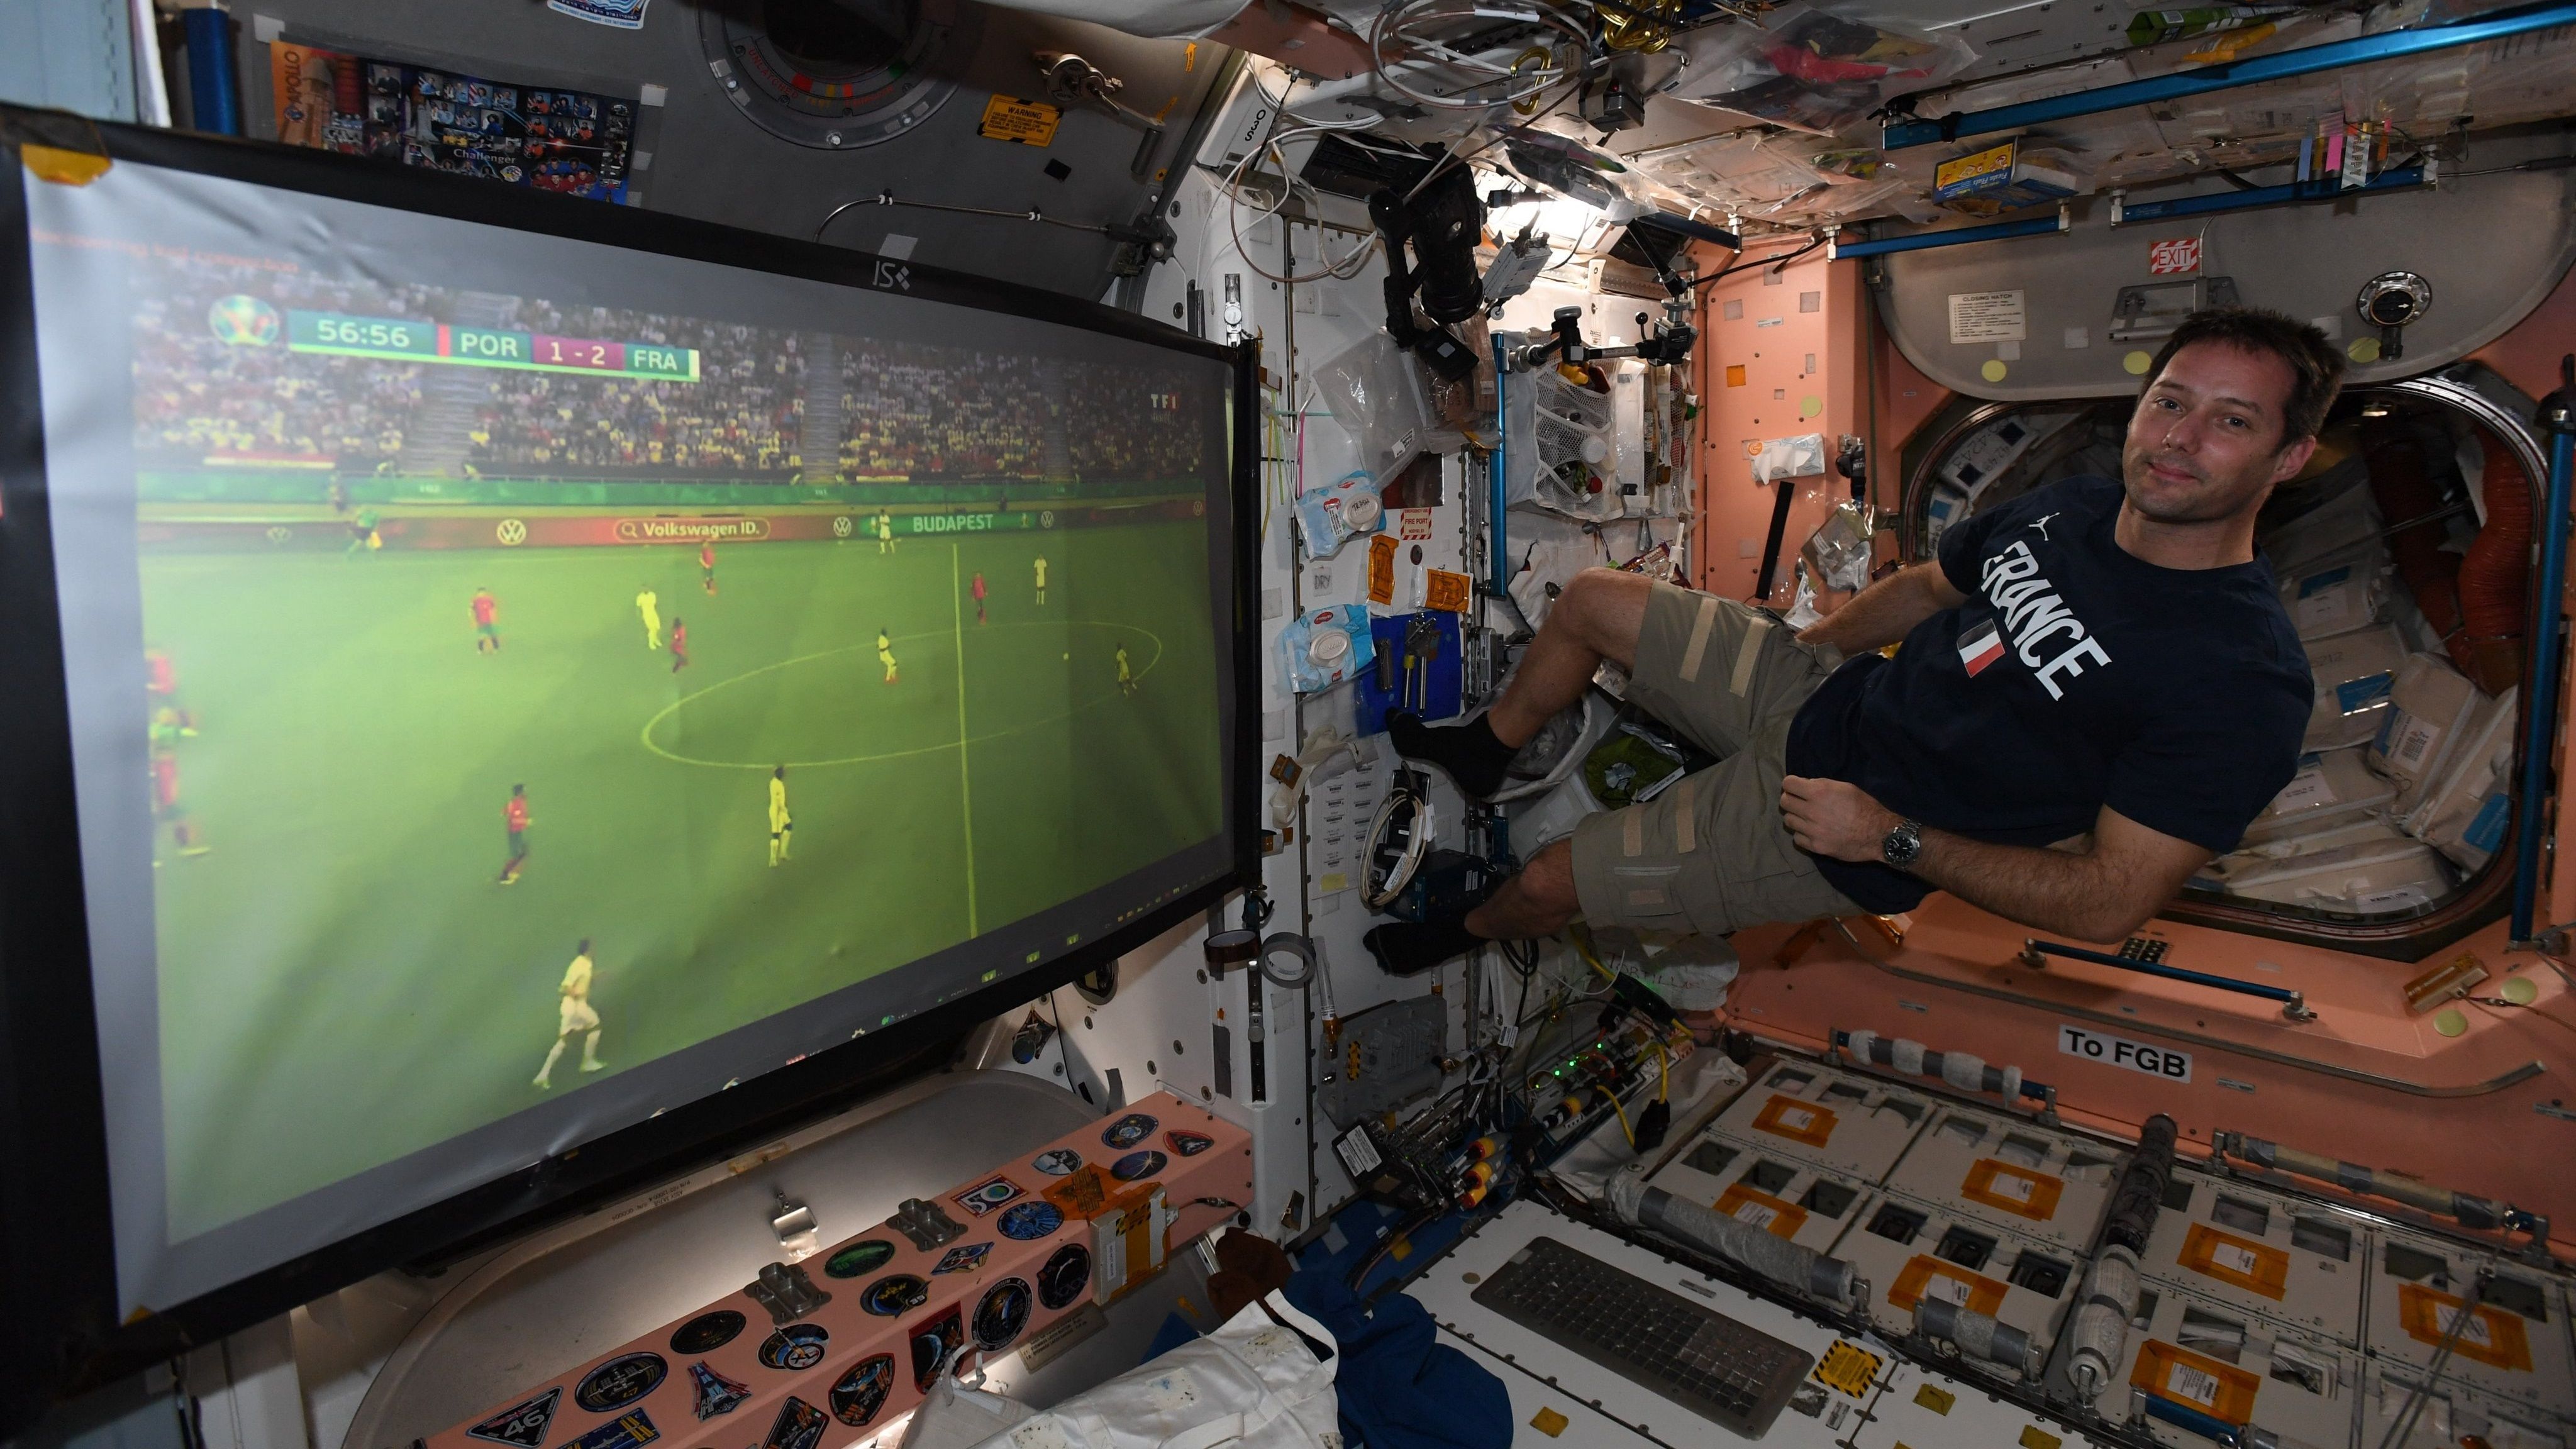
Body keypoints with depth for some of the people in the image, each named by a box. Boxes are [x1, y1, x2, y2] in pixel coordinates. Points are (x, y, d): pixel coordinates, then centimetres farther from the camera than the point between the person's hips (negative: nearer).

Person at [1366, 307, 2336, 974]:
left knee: (1545, 883, -3)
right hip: (1825, 694, 7)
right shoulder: (2068, 509, -2)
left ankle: (1465, 929, 38)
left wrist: (1893, 837, -24)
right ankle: (1486, 753, 36)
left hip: (1832, 848, -7)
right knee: (1590, 600, 7)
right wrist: (1796, 650, 12)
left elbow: (2109, 903, -24)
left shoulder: (2243, 681, -24)